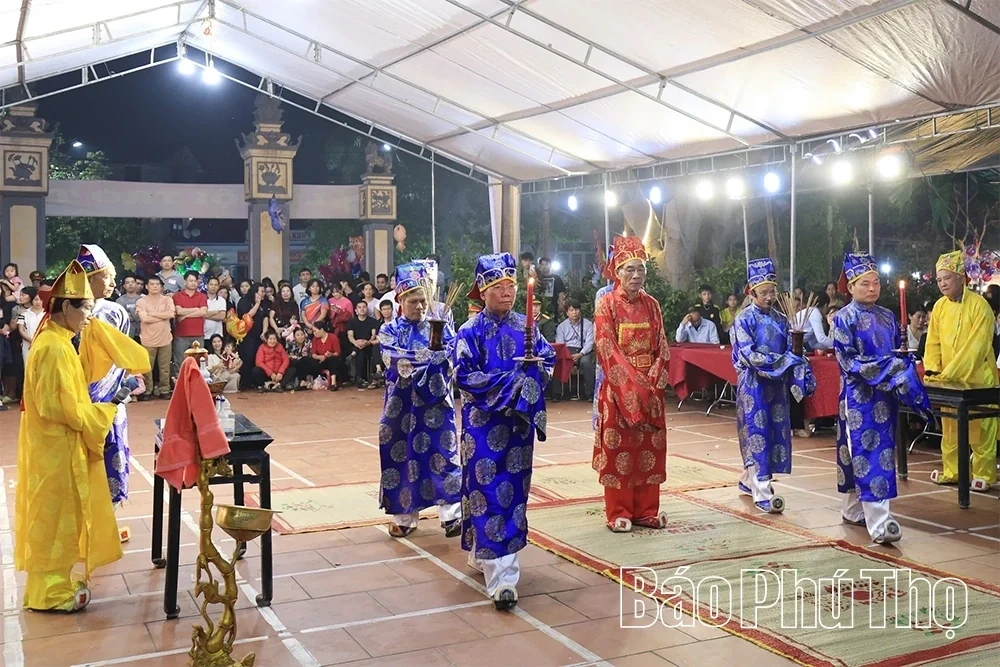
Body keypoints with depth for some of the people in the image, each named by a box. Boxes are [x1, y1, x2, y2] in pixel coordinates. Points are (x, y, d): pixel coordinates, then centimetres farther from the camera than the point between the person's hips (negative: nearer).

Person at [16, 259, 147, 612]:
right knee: (55, 514, 1)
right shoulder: (54, 347, -21)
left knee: (58, 513, 17)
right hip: (56, 447, -10)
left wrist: (99, 404, 6)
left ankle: (53, 581, 27)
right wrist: (106, 407, -14)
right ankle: (50, 591, 12)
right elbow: (62, 409, -23)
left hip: (59, 444, 10)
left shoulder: (55, 341, 9)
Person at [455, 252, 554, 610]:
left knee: (514, 487, 9)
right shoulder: (471, 331, -6)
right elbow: (464, 376, -13)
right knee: (488, 491, -8)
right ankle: (500, 575, -8)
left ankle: (485, 554, 27)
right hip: (483, 420, -5)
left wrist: (535, 368, -14)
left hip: (519, 418, 5)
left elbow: (550, 361, 8)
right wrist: (510, 378, -17)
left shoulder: (526, 326, 6)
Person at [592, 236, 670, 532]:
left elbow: (661, 347, 6)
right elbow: (606, 348, -12)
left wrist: (653, 379, -9)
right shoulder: (607, 304, -4)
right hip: (619, 385, -5)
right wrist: (632, 381, -19)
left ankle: (646, 510, 17)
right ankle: (618, 513, 8)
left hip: (650, 385, 5)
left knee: (649, 447, 7)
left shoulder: (651, 304, 9)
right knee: (618, 446, 0)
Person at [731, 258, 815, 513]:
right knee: (757, 432, -6)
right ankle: (762, 492, -5)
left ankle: (750, 480, 25)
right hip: (753, 382, -6)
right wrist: (781, 361, -18)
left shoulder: (780, 319, 9)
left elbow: (789, 351, 8)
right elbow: (748, 356, -15)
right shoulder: (744, 319, -8)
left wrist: (796, 366, -14)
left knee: (776, 431, 8)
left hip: (776, 382, 6)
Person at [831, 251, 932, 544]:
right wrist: (887, 367, -18)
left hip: (885, 395, 6)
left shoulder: (888, 317, 10)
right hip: (858, 395, -6)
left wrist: (903, 365, -6)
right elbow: (849, 361, -13)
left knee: (883, 450, 10)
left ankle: (854, 509, 24)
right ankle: (878, 521, -13)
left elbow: (898, 353, 16)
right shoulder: (843, 319, -7)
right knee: (867, 453, -9)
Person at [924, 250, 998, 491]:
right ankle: (951, 472, 22)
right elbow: (933, 342, 6)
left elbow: (976, 347, -20)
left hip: (976, 379, -6)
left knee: (980, 430, 1)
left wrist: (949, 373, -24)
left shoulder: (979, 305, -15)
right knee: (950, 428, 12)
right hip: (948, 380, 6)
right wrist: (932, 370, -8)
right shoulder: (940, 306, 5)